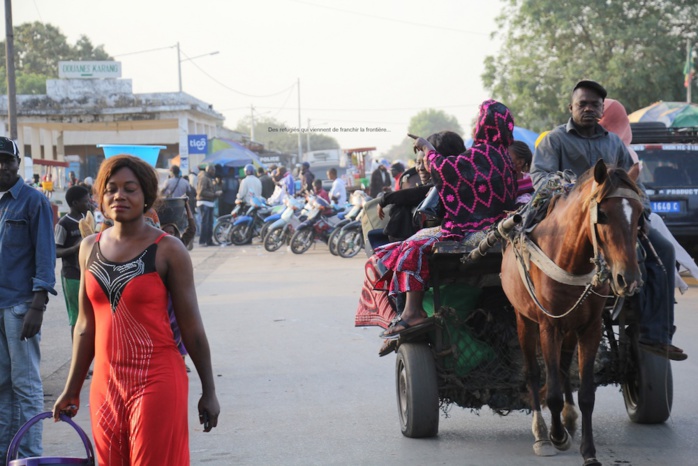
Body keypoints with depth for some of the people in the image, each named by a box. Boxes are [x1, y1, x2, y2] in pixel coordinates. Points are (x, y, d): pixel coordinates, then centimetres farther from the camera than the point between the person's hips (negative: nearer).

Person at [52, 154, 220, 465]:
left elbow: (191, 326, -4)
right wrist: (72, 390, 15)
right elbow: (86, 325, 14)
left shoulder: (167, 250, -7)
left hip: (157, 381, -5)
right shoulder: (90, 248, 8)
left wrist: (208, 391, -2)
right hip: (106, 382, 5)